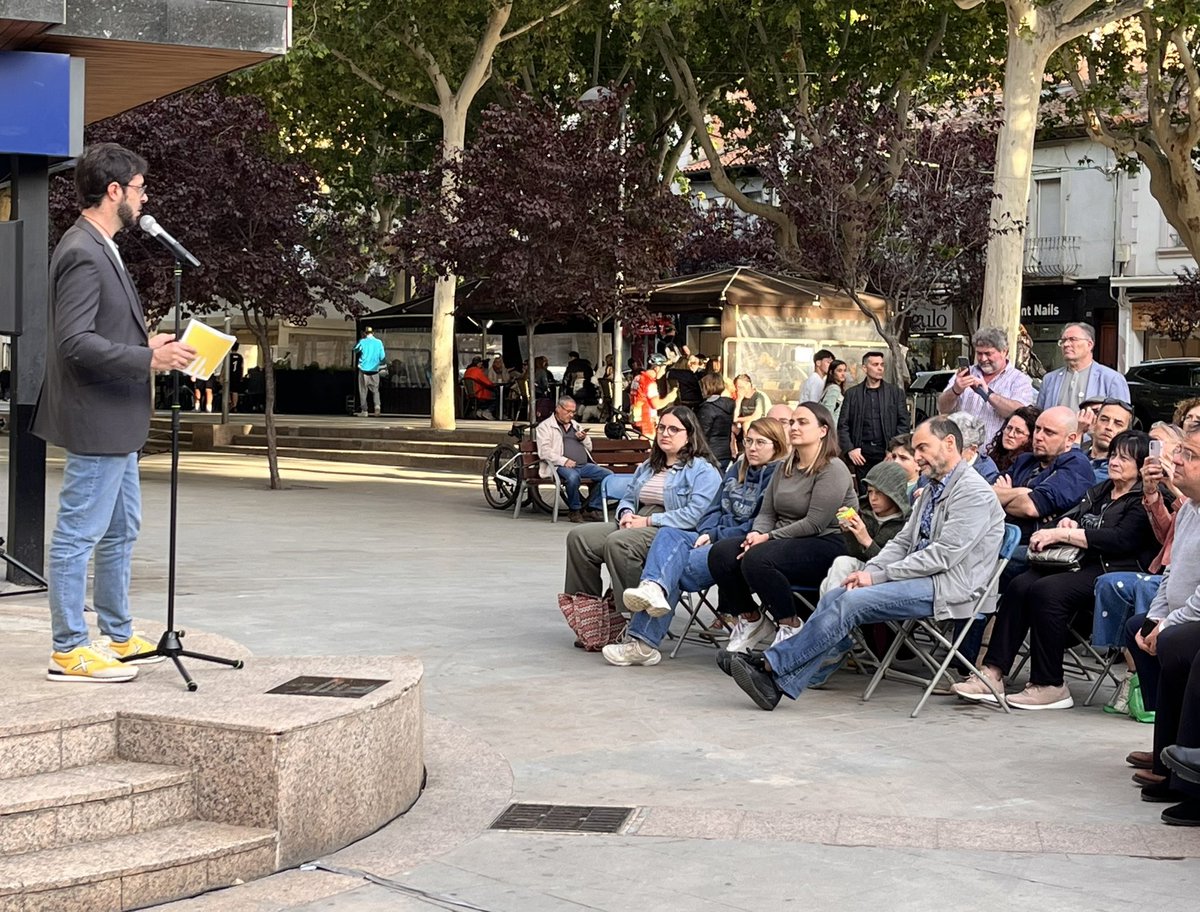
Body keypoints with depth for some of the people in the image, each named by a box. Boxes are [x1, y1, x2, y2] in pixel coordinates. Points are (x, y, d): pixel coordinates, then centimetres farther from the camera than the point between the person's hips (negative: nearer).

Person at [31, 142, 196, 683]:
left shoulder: (100, 249, 13)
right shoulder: (82, 254, -19)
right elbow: (75, 342, -26)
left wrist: (148, 343, 8)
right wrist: (148, 359, -23)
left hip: (118, 421, 11)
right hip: (96, 420, -11)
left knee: (121, 530, 19)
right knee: (77, 536, -3)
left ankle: (117, 638, 29)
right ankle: (69, 651, 4)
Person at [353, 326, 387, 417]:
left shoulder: (362, 342, -6)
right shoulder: (379, 343, -1)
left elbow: (355, 350, 11)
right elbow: (382, 357, 1)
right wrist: (384, 367, 14)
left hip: (364, 369, -2)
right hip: (375, 370, 2)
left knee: (363, 391, 7)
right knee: (375, 390, 13)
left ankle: (364, 410, 5)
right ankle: (377, 405, -10)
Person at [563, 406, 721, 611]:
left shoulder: (703, 470, -2)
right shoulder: (648, 467, 26)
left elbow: (696, 514, -16)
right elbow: (628, 499, 29)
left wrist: (649, 521, -15)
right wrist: (626, 514, 2)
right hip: (634, 527, 8)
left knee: (618, 542, -35)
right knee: (578, 537, -10)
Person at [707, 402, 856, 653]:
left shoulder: (833, 470, -9)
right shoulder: (785, 468, 17)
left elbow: (814, 524, -17)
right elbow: (767, 513, 16)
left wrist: (769, 537, -17)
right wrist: (757, 533, -8)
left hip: (825, 545, -8)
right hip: (785, 541, 8)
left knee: (757, 559, -33)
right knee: (720, 553, -13)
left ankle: (790, 626, -17)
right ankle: (750, 618, 3)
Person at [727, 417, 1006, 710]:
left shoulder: (974, 492, -10)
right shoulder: (933, 489, 21)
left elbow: (944, 554, -18)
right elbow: (903, 542, 18)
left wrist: (878, 576, -16)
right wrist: (870, 570, -3)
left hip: (947, 586, -9)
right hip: (921, 577, 9)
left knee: (851, 602, -24)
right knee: (834, 597, -11)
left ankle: (772, 666, -21)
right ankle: (779, 684, -19)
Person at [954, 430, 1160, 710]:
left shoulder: (1145, 500, -2)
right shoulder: (1099, 491, 25)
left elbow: (1120, 540, -15)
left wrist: (1063, 534, -15)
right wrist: (1068, 523, -5)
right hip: (1082, 565, 8)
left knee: (1045, 591, -30)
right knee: (1020, 586, -19)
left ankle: (1050, 686, -23)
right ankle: (992, 672, -24)